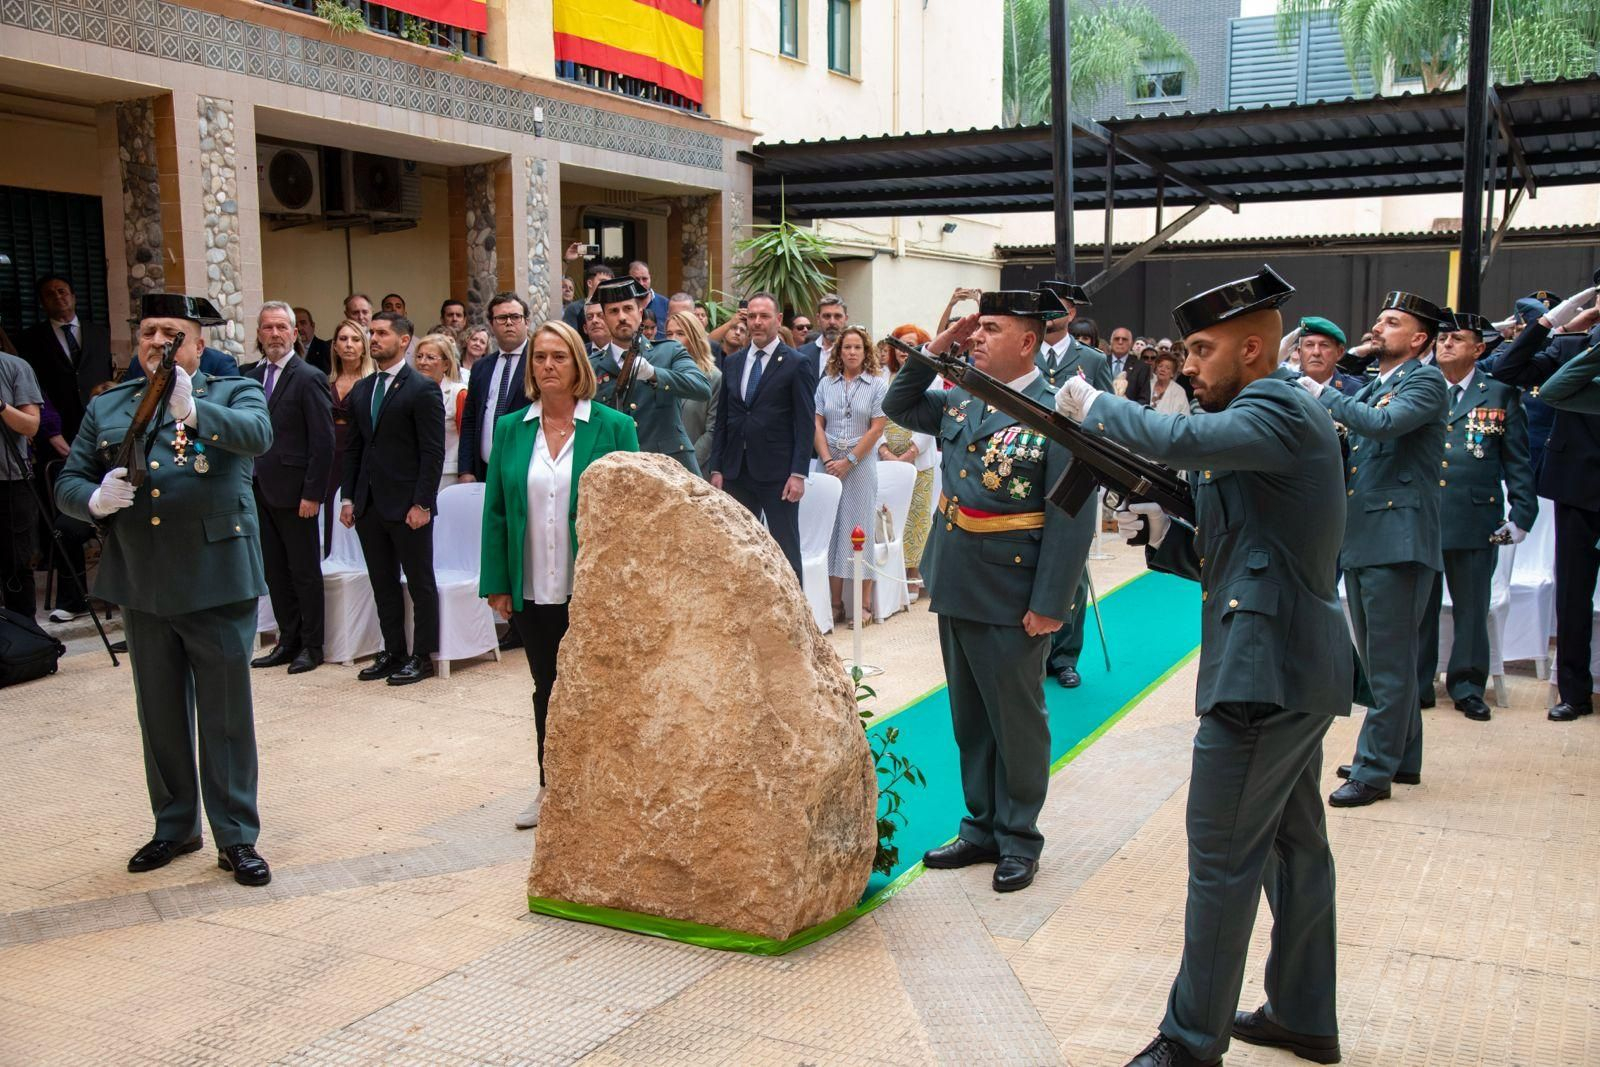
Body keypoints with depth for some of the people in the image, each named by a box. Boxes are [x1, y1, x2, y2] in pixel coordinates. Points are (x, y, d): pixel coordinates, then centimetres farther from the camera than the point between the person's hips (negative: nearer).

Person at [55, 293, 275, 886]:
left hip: (217, 583, -4)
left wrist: (192, 410, -38)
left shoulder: (233, 394, 1)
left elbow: (257, 435, -21)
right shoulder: (106, 409, 11)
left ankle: (236, 838, 13)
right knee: (160, 715, 15)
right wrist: (97, 499, -14)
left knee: (226, 716, 2)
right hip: (141, 587, 4)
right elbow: (67, 484, 8)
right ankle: (174, 827, 30)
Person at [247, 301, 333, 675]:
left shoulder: (309, 378, -10)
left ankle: (311, 646, 12)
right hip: (261, 489, 7)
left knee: (304, 571, 3)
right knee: (275, 571, 13)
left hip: (293, 491, -7)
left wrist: (312, 493, -17)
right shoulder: (254, 376, 12)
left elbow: (323, 443, -13)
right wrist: (248, 480, 7)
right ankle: (288, 641, 23)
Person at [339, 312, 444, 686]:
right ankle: (393, 652, 22)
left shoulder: (422, 389, -8)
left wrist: (422, 503, -16)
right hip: (369, 506, 7)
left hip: (407, 506, -7)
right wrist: (349, 497, 9)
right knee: (383, 584, 12)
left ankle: (422, 656, 12)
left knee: (420, 584, 3)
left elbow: (433, 452, -12)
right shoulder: (361, 390, 13)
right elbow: (354, 448, 16)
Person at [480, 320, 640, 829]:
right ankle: (550, 788, 29)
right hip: (532, 591, 3)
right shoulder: (510, 429, 4)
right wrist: (497, 584, 2)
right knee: (547, 689, 15)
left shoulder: (614, 427, -5)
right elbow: (495, 511, 6)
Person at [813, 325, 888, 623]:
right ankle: (835, 603, 8)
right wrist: (828, 460, -8)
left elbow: (877, 429, -5)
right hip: (829, 464, 3)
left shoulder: (877, 385, 0)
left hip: (861, 465, -3)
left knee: (859, 528, 0)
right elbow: (817, 425, 5)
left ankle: (864, 604, 6)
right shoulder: (826, 384, 9)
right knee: (831, 530, 3)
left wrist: (849, 461, -10)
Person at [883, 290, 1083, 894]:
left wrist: (1049, 603, -19)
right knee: (970, 718, 17)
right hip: (956, 587, 7)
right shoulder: (961, 401, 6)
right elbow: (896, 408, 19)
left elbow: (1068, 518, -17)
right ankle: (981, 828, 31)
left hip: (1010, 596, -7)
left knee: (1016, 720, 8)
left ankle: (1018, 840, 24)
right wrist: (935, 351, 5)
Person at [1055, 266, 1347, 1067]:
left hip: (1267, 671, -11)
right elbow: (1225, 554, 18)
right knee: (1294, 842, 18)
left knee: (1222, 857, -3)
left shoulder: (1278, 408, -13)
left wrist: (1094, 406, -17)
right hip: (1301, 668, 11)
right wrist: (1160, 532, 2)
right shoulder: (1275, 418, 18)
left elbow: (1181, 441, -33)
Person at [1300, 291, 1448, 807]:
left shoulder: (1425, 381, -6)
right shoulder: (1370, 387, 19)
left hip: (1397, 541, -9)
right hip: (1359, 540, 9)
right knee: (1380, 661, 16)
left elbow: (1386, 423, -24)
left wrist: (1325, 395, -16)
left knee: (1390, 664, -3)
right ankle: (1402, 758, 28)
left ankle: (1375, 770, 2)